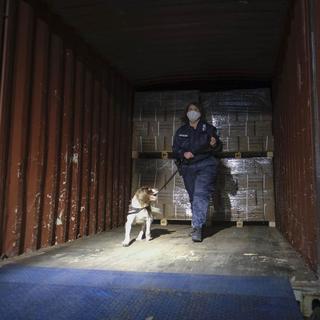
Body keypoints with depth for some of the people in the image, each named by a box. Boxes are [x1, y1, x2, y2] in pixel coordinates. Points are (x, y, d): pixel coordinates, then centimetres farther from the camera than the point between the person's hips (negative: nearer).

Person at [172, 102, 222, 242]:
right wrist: (183, 154, -10)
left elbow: (218, 147, 7)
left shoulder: (208, 128, 7)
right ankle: (198, 225, 20)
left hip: (206, 165, -3)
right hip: (188, 167, 4)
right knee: (193, 197, 7)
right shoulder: (181, 131, 13)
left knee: (201, 194, -18)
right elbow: (175, 149, 11)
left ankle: (197, 227, -21)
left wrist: (215, 144, -17)